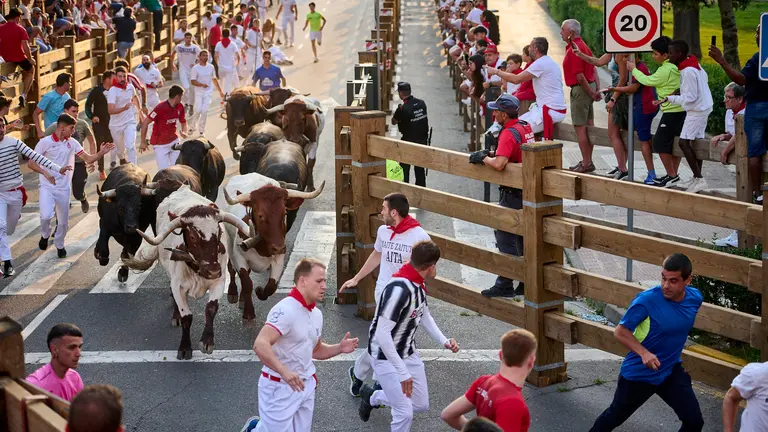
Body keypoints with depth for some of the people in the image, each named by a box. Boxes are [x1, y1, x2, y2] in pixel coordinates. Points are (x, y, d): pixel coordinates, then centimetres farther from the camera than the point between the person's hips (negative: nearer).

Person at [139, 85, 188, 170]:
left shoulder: (180, 107, -2)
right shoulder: (161, 108, -22)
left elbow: (183, 122, 13)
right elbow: (145, 123, -19)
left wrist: (184, 132, -11)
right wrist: (143, 142, -15)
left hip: (174, 141, 6)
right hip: (160, 145, -6)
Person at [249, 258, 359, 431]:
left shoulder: (316, 314, 7)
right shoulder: (285, 310, -21)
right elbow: (260, 345, -33)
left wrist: (339, 348, 3)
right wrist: (285, 372, -43)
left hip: (306, 386, 8)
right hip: (280, 387, -8)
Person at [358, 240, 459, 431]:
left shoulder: (418, 284, -4)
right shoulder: (399, 289, -31)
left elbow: (424, 316, 15)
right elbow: (382, 334, -33)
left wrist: (444, 341, 1)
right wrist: (402, 372, -31)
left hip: (408, 353, 8)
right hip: (386, 357, -8)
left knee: (421, 405, 17)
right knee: (405, 412, -13)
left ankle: (372, 396, 38)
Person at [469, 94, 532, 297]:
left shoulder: (509, 134, -21)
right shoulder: (526, 128, 7)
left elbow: (499, 164, -31)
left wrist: (483, 158, -13)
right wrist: (493, 154, 6)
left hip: (513, 194, -9)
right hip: (527, 191, 9)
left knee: (505, 237, -3)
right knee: (523, 236, 16)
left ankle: (505, 285, 1)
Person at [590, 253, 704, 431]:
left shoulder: (695, 298, -10)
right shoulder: (647, 300, -27)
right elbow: (620, 331, -19)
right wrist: (644, 353, -32)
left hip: (671, 371, 4)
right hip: (638, 373, -4)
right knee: (615, 417, 16)